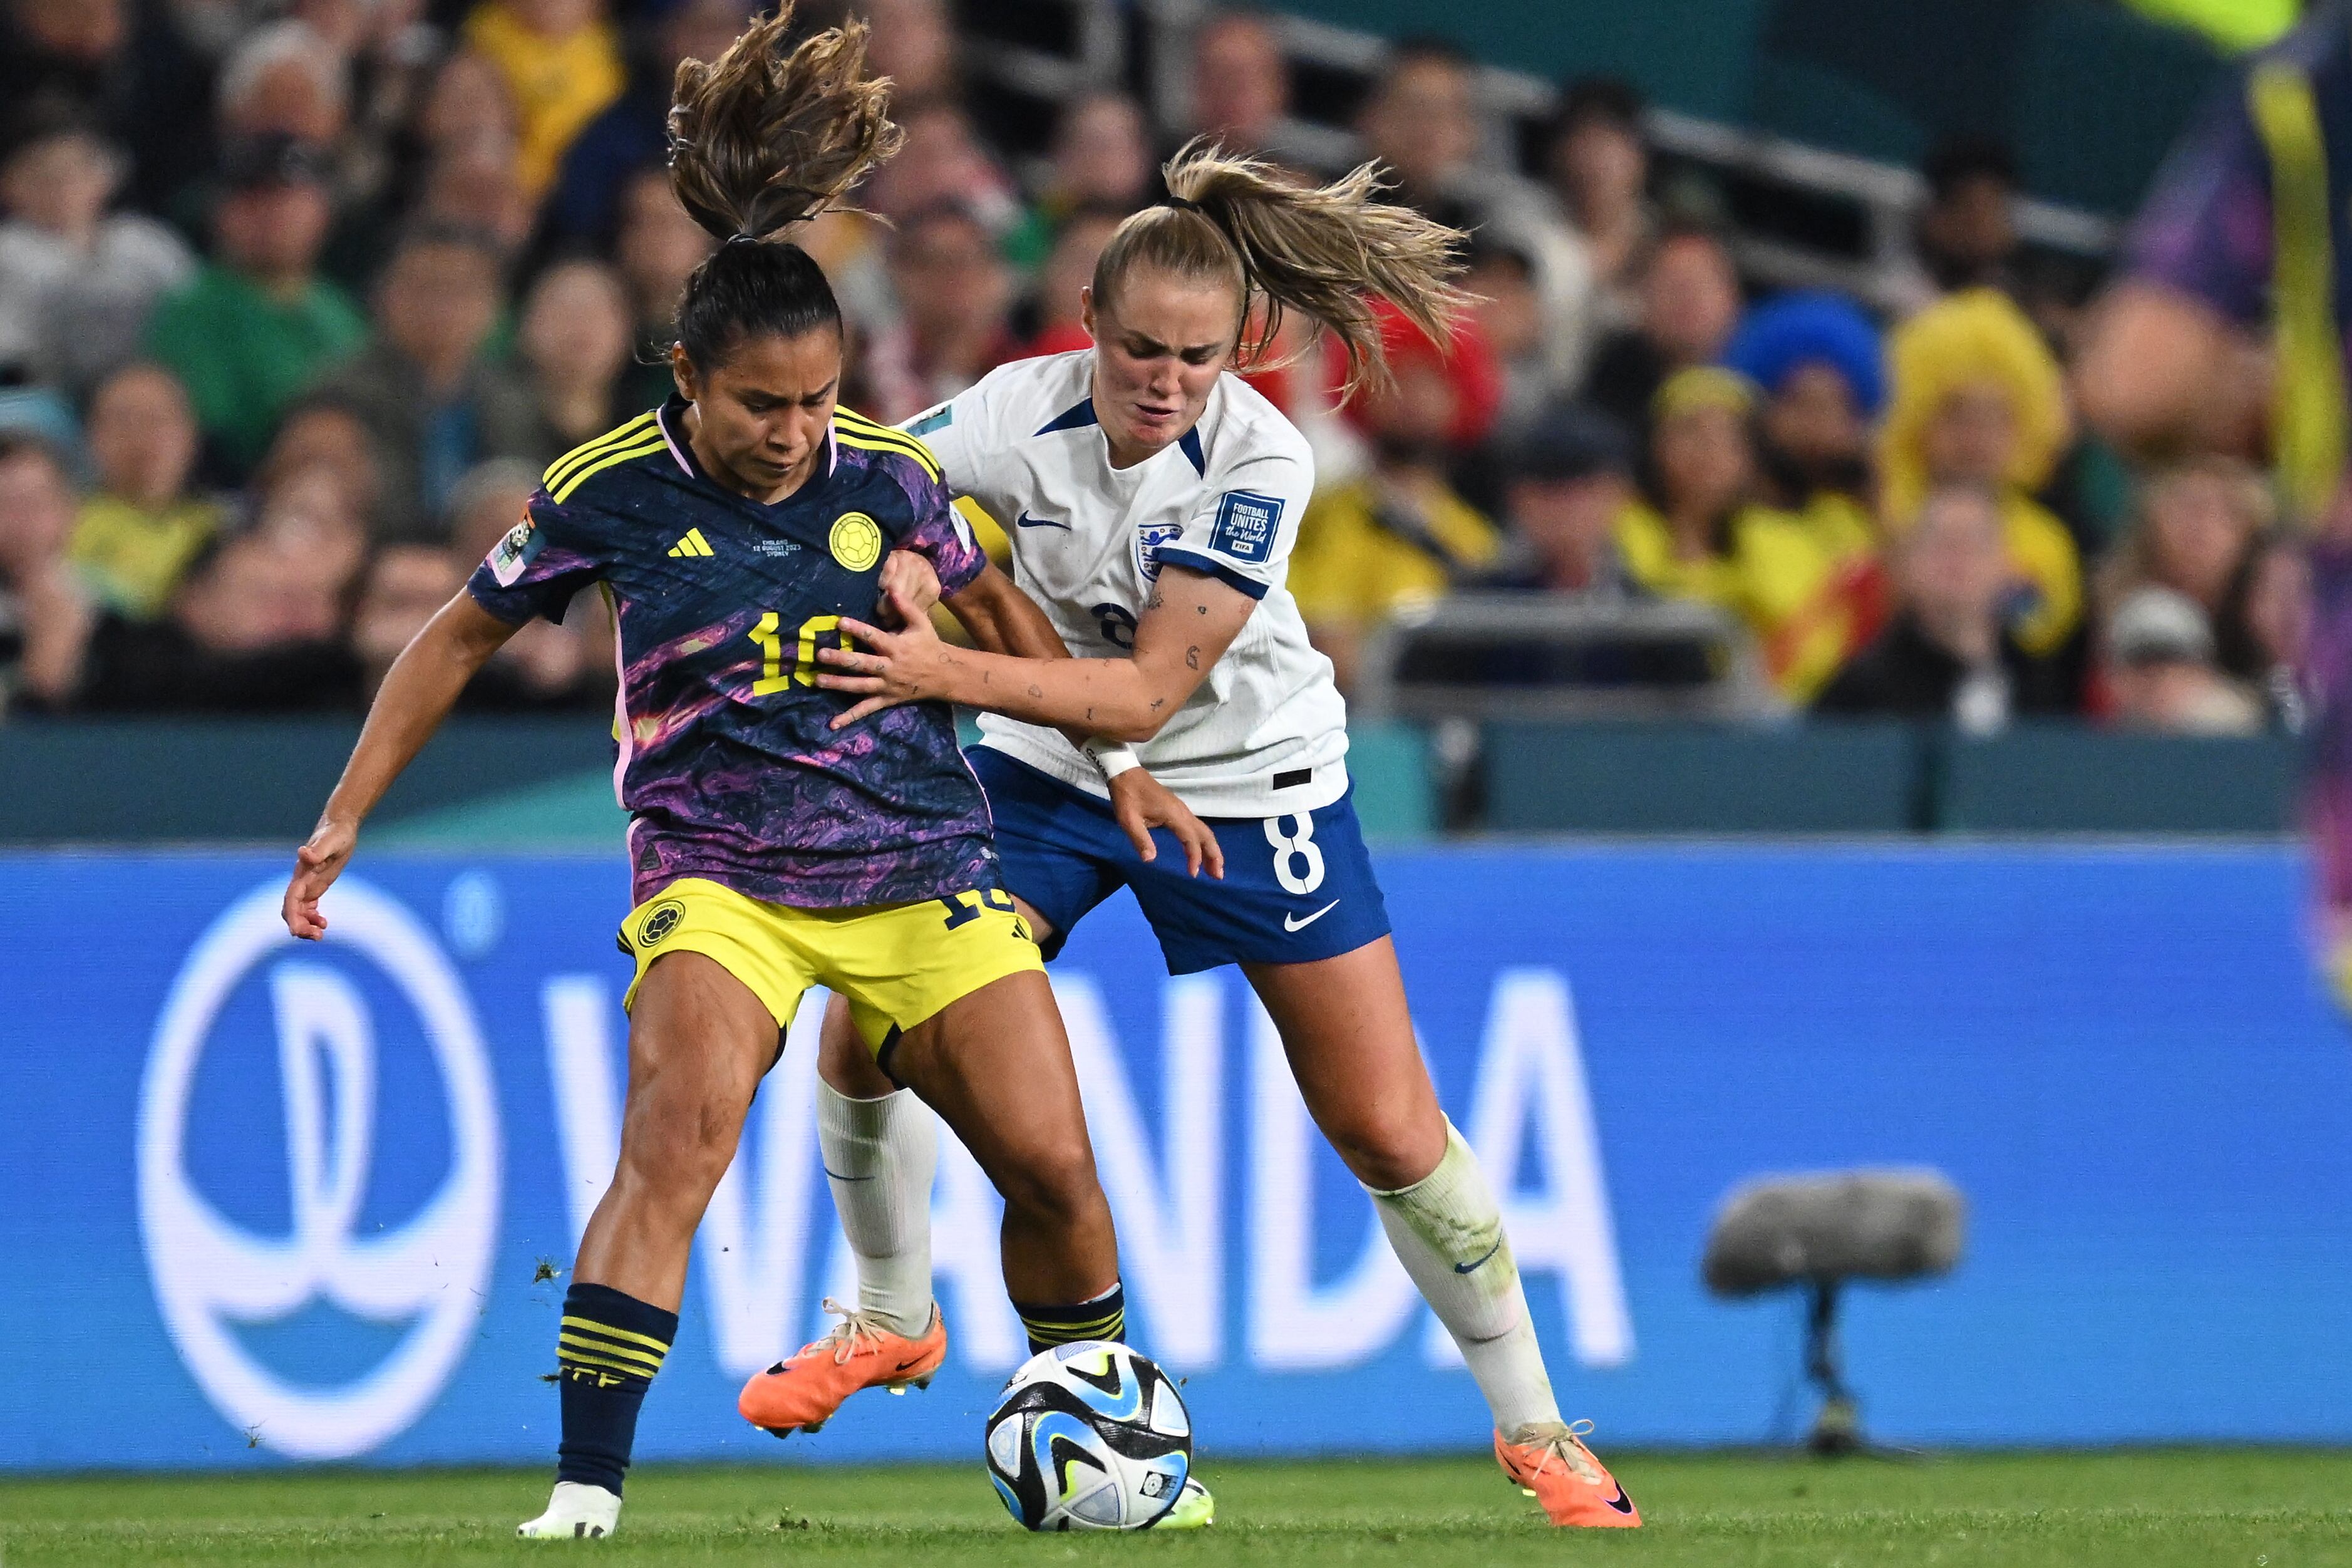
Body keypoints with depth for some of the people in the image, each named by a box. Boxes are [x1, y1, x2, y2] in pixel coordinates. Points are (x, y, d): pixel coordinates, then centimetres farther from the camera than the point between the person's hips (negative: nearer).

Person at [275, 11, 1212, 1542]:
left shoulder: (887, 477, -4)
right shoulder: (611, 493, -8)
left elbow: (997, 607, 17)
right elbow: (461, 636, 7)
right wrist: (344, 822, 7)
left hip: (921, 864, 2)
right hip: (719, 872, -2)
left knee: (1052, 1161, -5)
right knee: (679, 1130, -28)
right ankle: (586, 1491, -28)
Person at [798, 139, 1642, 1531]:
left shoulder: (1262, 464, -27)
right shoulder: (1020, 413, -21)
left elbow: (1147, 692, -33)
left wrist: (952, 673, -46)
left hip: (1249, 783, -3)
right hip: (1052, 765, 3)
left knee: (1389, 1130, -4)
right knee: (865, 1035, -9)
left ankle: (1533, 1425, 14)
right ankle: (894, 1320, 18)